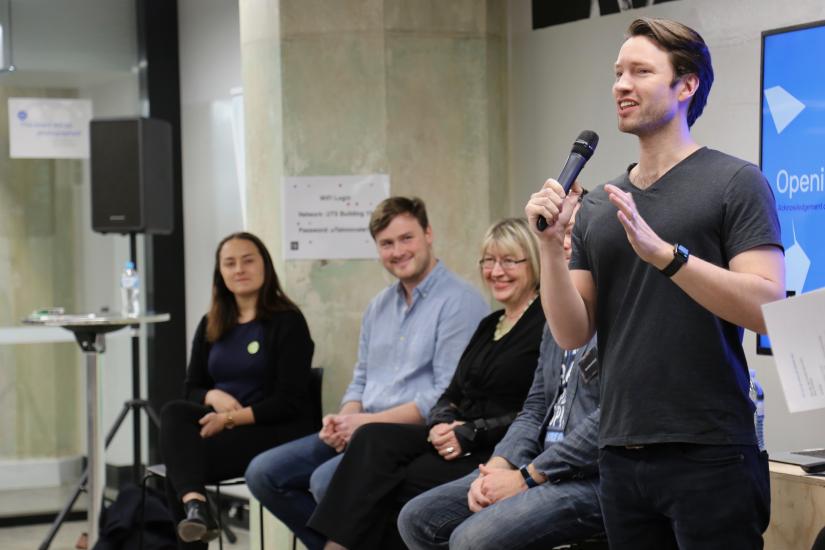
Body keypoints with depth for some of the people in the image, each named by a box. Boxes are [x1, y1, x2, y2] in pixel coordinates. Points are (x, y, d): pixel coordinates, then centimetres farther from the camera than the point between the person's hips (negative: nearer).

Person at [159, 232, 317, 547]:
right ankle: (194, 504, -51)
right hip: (221, 424, 6)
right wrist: (214, 397, -9)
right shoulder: (210, 326, 16)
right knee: (173, 413, -30)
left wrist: (233, 418, -20)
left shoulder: (287, 321, -3)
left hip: (273, 429, -5)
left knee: (179, 460, -28)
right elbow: (191, 389, 15)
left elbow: (290, 402, -10)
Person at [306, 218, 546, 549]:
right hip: (458, 438, 8)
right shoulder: (489, 325, 23)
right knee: (373, 440, -18)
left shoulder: (546, 325, -6)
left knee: (406, 482, -28)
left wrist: (470, 434, -17)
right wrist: (442, 424, -4)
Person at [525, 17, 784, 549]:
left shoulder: (736, 183, -4)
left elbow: (768, 310, -15)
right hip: (621, 455, 5)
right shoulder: (598, 206, 11)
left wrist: (663, 252, -23)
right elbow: (572, 333, 7)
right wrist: (551, 244, -8)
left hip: (710, 453, -5)